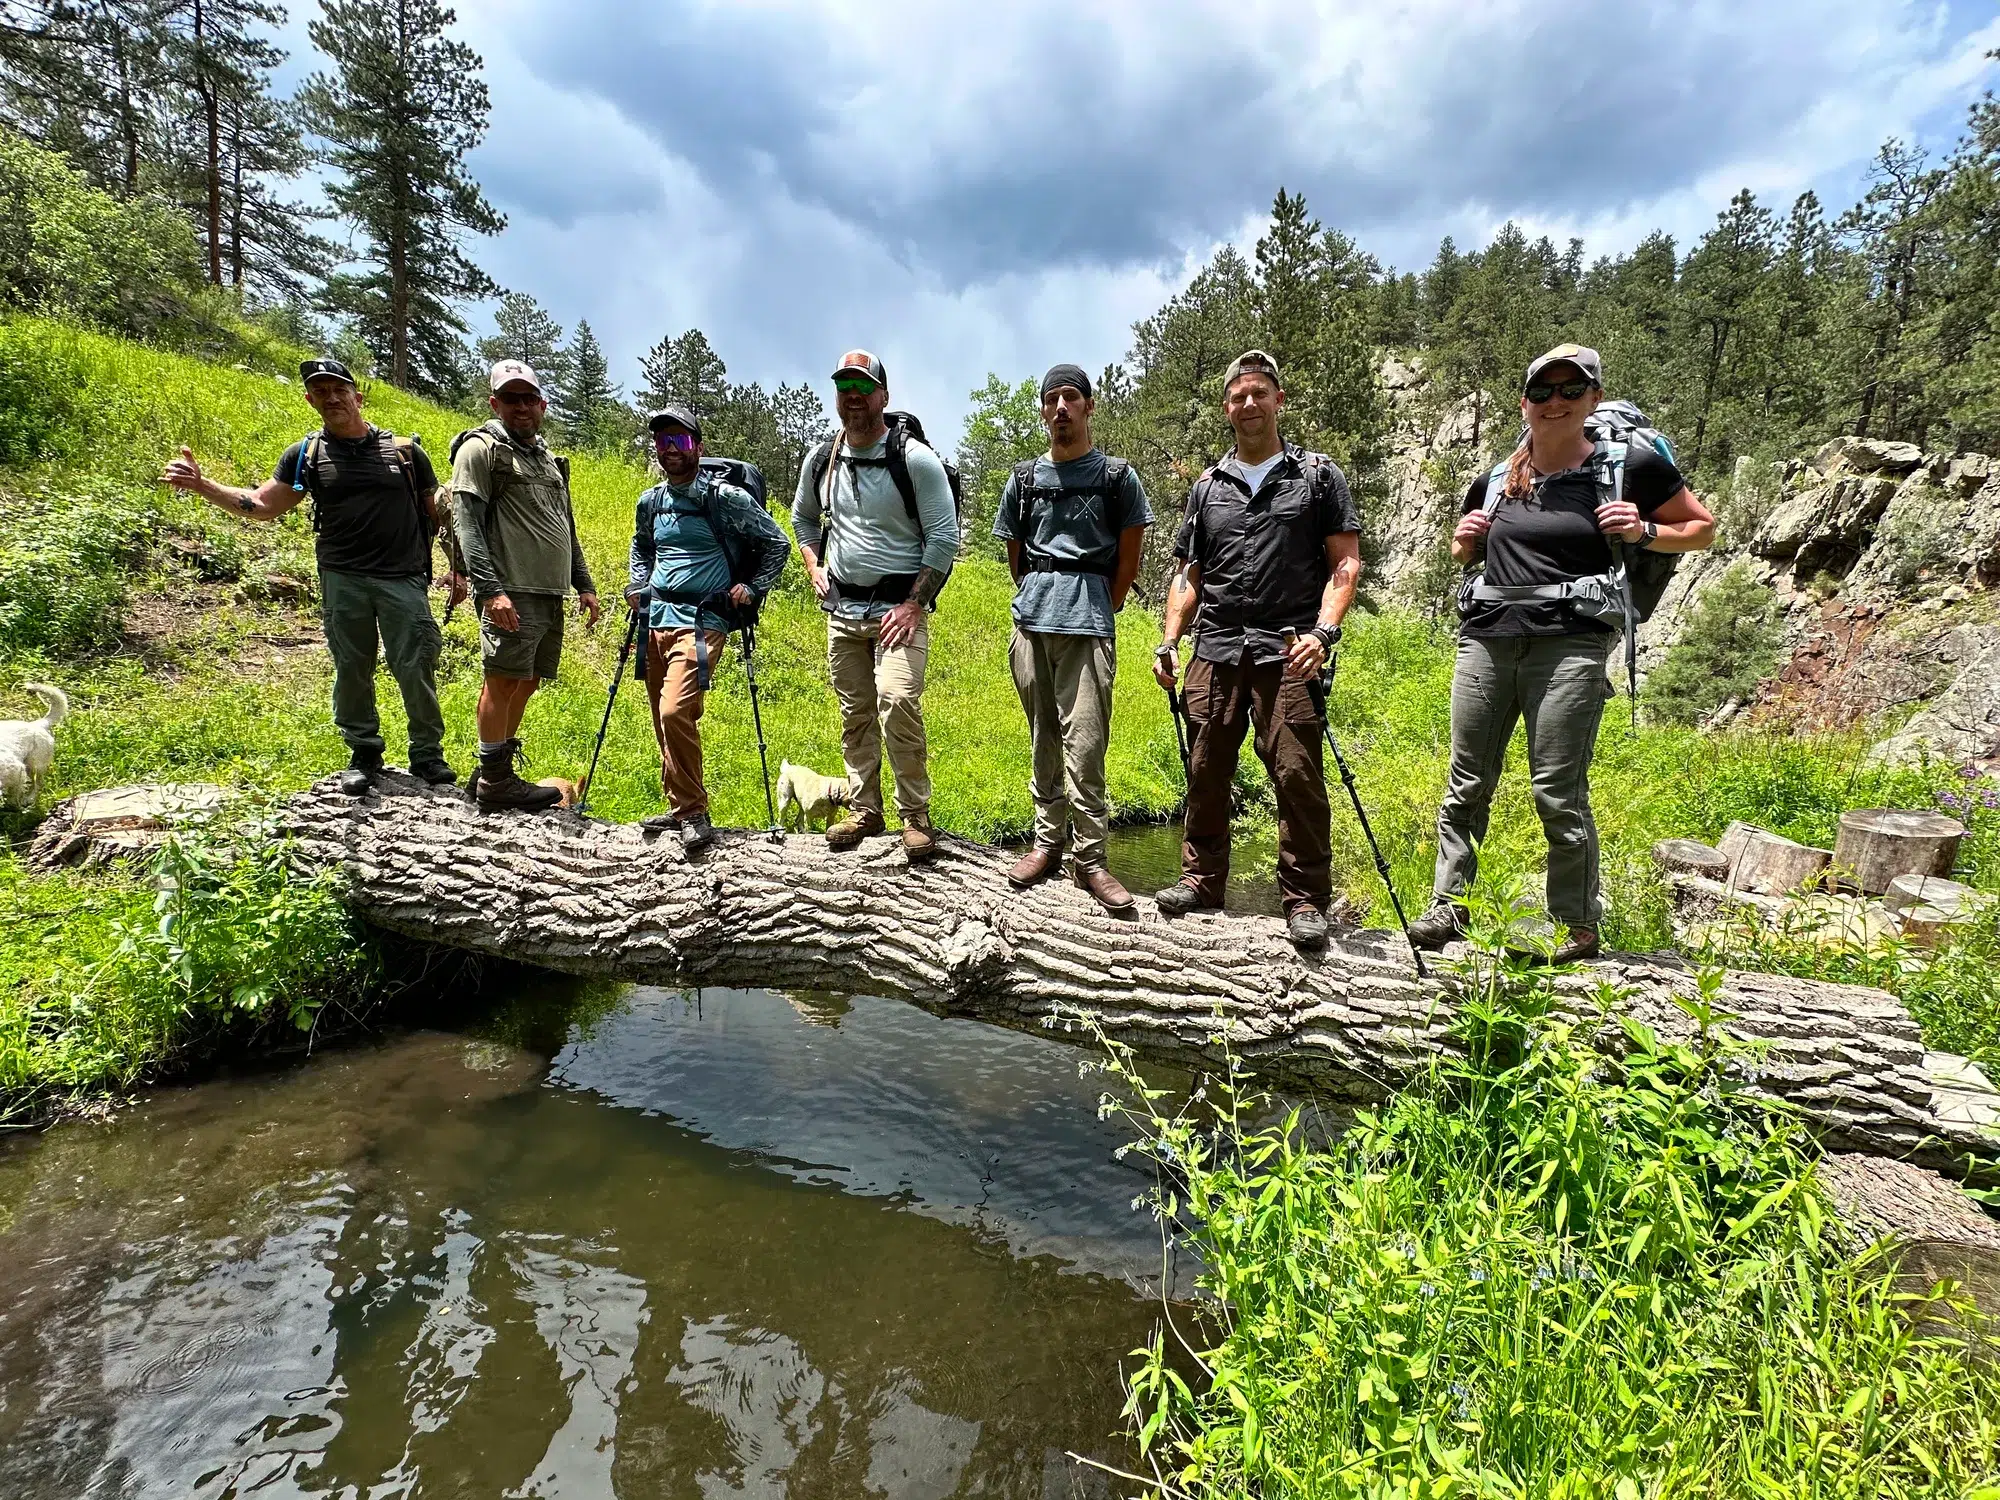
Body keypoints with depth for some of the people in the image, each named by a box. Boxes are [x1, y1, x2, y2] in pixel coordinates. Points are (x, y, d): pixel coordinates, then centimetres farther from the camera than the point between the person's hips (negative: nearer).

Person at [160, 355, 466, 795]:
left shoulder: (405, 450, 6)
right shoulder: (305, 455, 10)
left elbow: (438, 513, 10)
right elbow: (261, 506, 11)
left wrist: (458, 569, 4)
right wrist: (200, 485, -3)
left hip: (404, 579, -2)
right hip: (342, 580, 2)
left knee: (416, 669, -3)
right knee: (351, 670, 7)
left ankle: (427, 755, 10)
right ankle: (364, 753, 21)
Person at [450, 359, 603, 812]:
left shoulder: (548, 459, 24)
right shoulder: (481, 448, 0)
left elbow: (567, 530, 28)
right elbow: (467, 524, -10)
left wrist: (584, 584, 19)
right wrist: (489, 589, -20)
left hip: (550, 596, 8)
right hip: (512, 593, -8)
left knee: (525, 684, 10)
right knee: (503, 681, -7)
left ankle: (495, 773, 19)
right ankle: (495, 780, -1)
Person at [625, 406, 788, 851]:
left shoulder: (726, 498, -6)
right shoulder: (650, 502, 12)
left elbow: (776, 543, 2)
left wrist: (753, 589, -5)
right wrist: (638, 582, 16)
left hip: (701, 622, -7)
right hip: (656, 618, 7)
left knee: (675, 711, -23)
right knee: (664, 719, 12)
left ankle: (693, 813, -12)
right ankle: (678, 805, 26)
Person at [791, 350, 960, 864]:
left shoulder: (915, 459, -9)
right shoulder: (820, 461, 7)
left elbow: (945, 536, -11)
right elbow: (802, 517, 25)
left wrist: (913, 605, -16)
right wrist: (814, 568, 9)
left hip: (899, 607, -5)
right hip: (842, 610, 6)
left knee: (897, 702, -21)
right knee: (855, 714, 10)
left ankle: (916, 816, -7)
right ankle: (864, 810, 23)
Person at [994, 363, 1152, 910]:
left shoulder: (1117, 476, 7)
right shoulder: (1024, 479, 14)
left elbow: (1128, 560, 7)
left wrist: (1100, 610, 5)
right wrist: (1036, 601, 15)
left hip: (1087, 621, -3)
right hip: (1030, 619, 3)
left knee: (1084, 742, -9)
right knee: (1044, 738, 9)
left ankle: (1089, 857, -3)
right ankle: (1047, 841, 18)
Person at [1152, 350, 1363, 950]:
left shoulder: (1318, 475, 9)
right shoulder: (1207, 487, 18)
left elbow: (1345, 563, 3)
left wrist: (1323, 632, -12)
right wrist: (1170, 639, 6)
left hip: (1287, 651, -3)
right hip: (1215, 652, 4)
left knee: (1297, 775, -8)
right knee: (1206, 771, 6)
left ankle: (1304, 897, 3)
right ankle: (1202, 878, 20)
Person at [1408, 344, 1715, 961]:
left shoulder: (1628, 466, 3)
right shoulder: (1494, 481, 14)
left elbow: (1703, 528, 11)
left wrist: (1643, 532, -7)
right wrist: (1465, 540, 7)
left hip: (1570, 645, -4)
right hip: (1487, 638, 4)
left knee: (1557, 793, -3)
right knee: (1466, 786, 6)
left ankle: (1580, 927, 11)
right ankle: (1448, 905, 16)